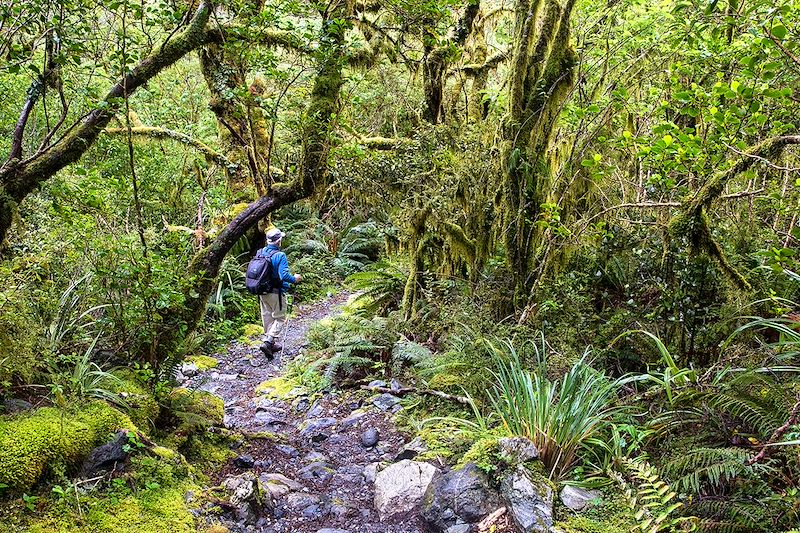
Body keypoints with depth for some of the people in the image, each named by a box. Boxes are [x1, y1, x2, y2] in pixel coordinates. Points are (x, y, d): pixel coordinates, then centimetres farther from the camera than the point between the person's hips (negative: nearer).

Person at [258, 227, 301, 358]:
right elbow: (284, 275, -25)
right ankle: (268, 342, -10)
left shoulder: (260, 253, 1)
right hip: (276, 293, -7)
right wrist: (294, 279, -7)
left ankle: (272, 344, 27)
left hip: (262, 292, 7)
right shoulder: (280, 255, -19)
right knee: (280, 318, 5)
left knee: (267, 317, 16)